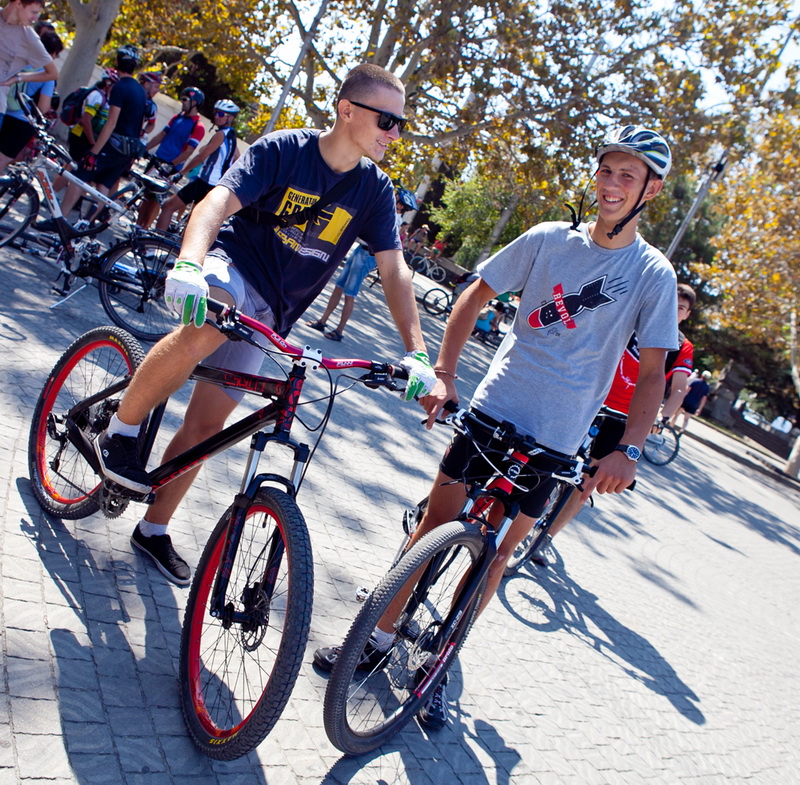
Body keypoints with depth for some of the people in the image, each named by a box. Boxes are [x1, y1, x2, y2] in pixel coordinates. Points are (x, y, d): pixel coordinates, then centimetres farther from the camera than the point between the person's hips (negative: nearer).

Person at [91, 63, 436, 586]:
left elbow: (394, 270, -6)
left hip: (267, 314, 4)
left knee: (208, 425, 3)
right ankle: (121, 432, -17)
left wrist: (416, 352, -16)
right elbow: (219, 202, -26)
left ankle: (154, 529, 24)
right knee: (209, 324, -40)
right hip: (230, 267, -4)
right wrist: (187, 265, -46)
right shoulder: (283, 150, -13)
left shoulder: (375, 189, -2)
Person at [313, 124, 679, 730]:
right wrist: (444, 375, -6)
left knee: (498, 551, 7)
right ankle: (381, 638, 21)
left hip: (554, 439, -1)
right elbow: (476, 297, 5)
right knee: (436, 520, 3)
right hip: (492, 407, 1)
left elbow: (653, 370, -3)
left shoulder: (655, 275, -4)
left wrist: (628, 450, -17)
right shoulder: (549, 239, 0)